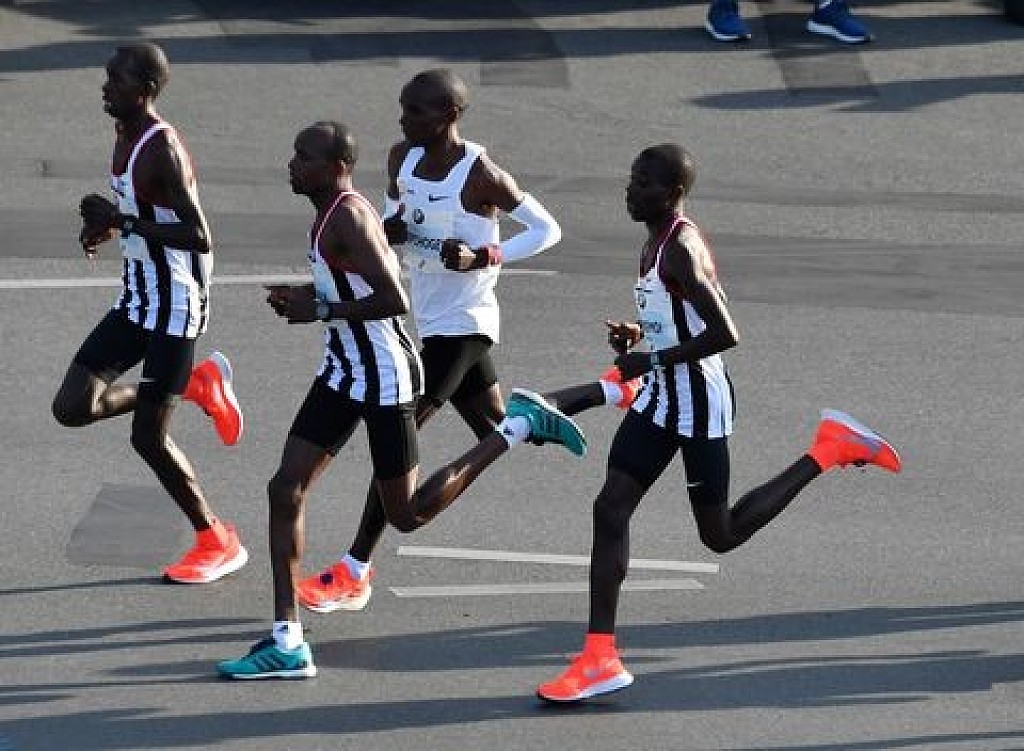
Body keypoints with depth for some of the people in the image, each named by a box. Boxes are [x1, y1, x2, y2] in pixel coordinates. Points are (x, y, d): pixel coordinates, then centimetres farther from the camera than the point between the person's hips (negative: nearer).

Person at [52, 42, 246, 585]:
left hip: (175, 304, -9)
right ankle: (196, 385, 21)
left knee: (147, 436, -4)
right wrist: (108, 226, 3)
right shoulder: (125, 136, 6)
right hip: (137, 299, 9)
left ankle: (218, 543, 14)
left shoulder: (163, 149, -23)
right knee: (72, 408, 4)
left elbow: (198, 237, -28)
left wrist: (122, 222, -28)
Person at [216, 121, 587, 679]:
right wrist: (306, 294, 7)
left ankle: (519, 425, 15)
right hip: (344, 368, 10)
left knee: (406, 515, 4)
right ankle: (287, 643, 2)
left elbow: (395, 300, -29)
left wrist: (322, 309, -22)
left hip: (383, 375, -9)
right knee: (286, 488, 1)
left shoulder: (348, 218, -22)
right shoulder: (335, 213, 7)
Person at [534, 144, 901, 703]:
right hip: (659, 395, 9)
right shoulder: (659, 242, 9)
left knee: (720, 534, 5)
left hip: (697, 399, -9)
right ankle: (600, 659, -1)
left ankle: (828, 449, 16)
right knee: (611, 508, -1)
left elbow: (725, 334, -27)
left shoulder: (681, 250, -21)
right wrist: (640, 336, 6)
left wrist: (653, 358, -21)